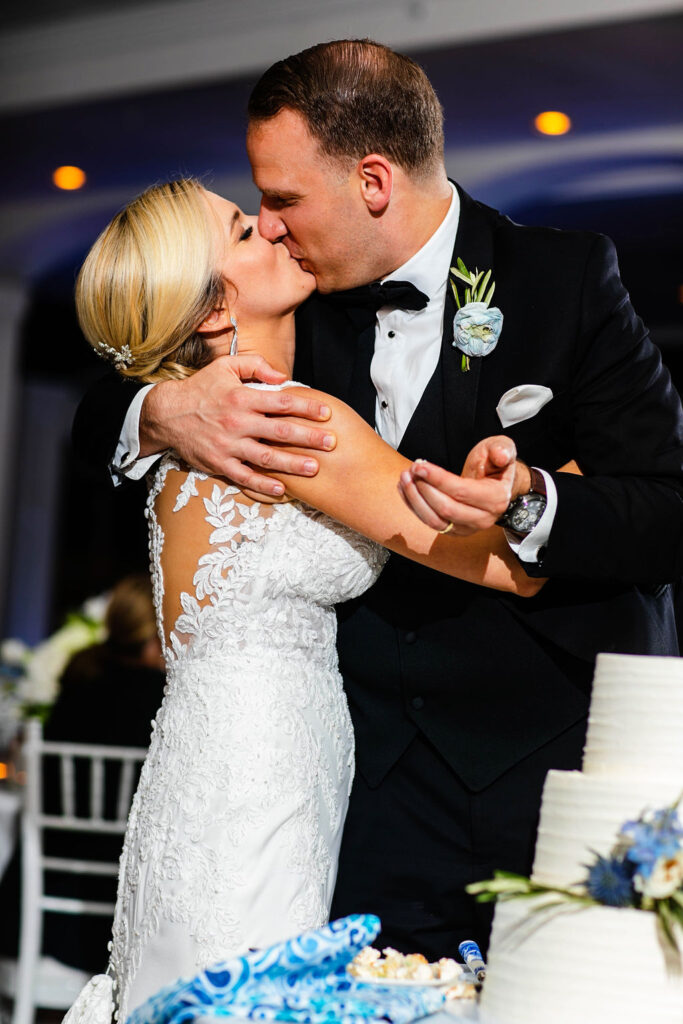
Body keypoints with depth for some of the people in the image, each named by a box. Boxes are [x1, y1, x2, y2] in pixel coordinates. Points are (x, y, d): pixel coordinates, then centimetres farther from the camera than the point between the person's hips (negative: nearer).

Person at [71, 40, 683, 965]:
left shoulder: (566, 279, -6)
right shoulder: (301, 302, 5)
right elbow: (98, 419, 9)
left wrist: (529, 507, -29)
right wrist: (165, 412, -15)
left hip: (562, 753, -3)